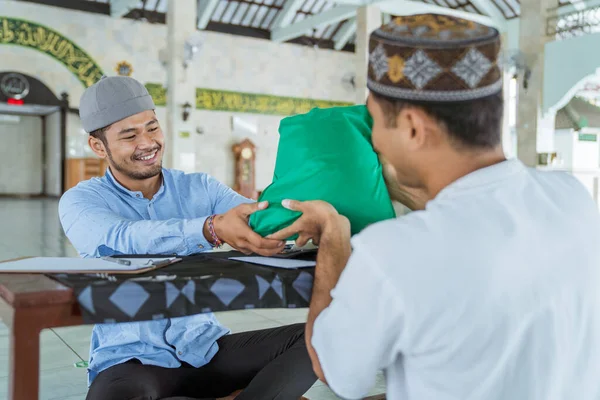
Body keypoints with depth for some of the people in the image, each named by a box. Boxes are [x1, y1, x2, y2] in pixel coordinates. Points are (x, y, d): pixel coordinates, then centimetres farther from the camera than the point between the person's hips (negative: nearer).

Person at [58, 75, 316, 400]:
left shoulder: (199, 188, 5)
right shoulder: (81, 201, -5)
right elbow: (124, 239, -27)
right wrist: (212, 229, -44)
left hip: (205, 348, 3)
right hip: (132, 358, -2)